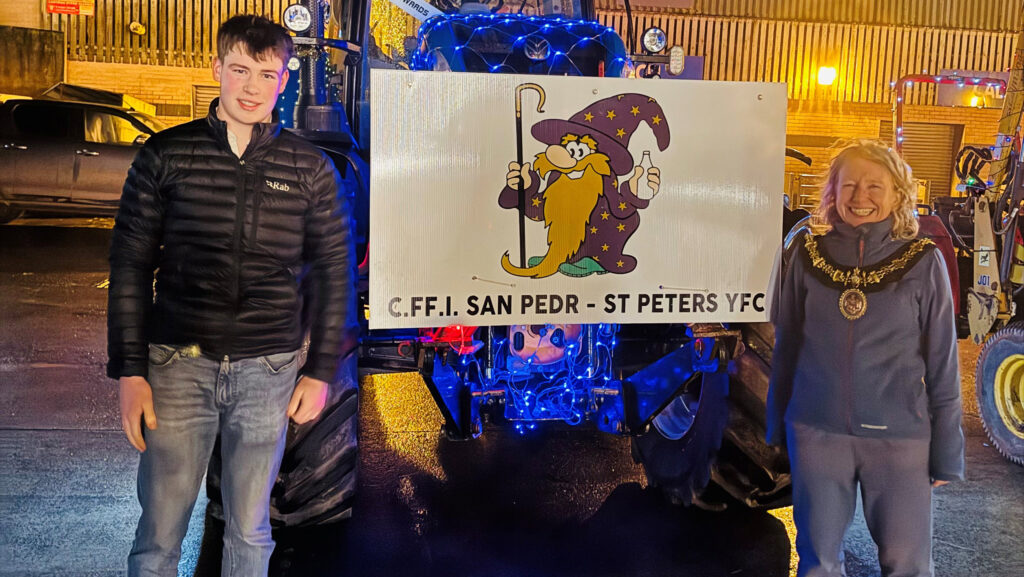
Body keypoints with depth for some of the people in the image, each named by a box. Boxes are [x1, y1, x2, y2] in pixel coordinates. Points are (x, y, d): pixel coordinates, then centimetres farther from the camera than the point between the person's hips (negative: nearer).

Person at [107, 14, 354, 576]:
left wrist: (320, 371, 3)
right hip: (178, 365, 0)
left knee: (249, 530, 12)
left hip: (268, 370, 1)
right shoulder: (165, 155, 2)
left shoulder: (311, 168, 3)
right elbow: (129, 265, 3)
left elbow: (333, 272, 7)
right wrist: (129, 371, -2)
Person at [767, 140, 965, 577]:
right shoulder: (809, 253, 1)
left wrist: (946, 451, 0)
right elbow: (786, 346, 7)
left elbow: (942, 362, -1)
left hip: (900, 437, -1)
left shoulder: (923, 260, -4)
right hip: (816, 431, 2)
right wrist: (777, 425, 10)